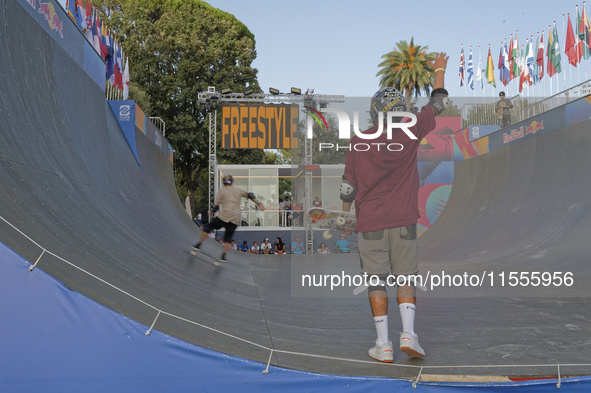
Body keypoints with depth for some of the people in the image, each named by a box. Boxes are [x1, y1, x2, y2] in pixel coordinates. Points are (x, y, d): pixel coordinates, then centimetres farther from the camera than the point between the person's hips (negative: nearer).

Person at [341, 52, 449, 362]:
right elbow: (438, 104, 11)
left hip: (370, 223, -1)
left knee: (377, 281, 4)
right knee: (405, 279, 9)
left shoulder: (359, 143, -8)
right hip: (404, 220, 1)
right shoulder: (410, 133, -5)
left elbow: (348, 186, -2)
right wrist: (439, 72, 25)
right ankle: (408, 334, -5)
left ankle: (383, 345, 3)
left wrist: (346, 210, 17)